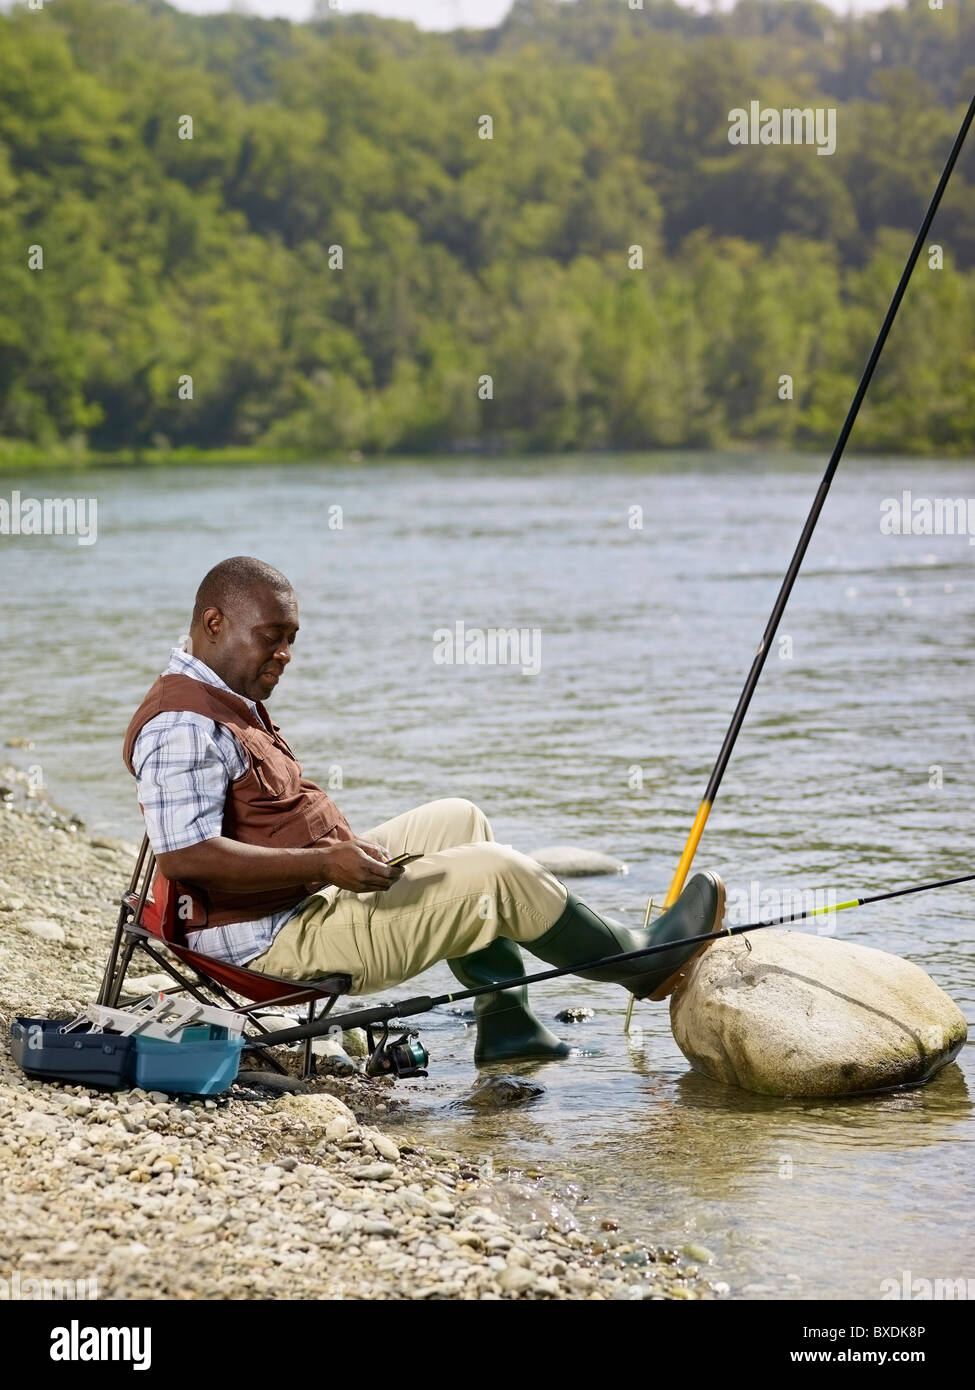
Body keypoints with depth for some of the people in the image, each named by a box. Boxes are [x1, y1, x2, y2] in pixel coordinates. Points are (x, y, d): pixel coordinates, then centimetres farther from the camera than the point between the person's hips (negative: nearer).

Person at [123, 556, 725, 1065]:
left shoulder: (230, 700, 14)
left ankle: (506, 1021, 12)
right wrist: (324, 863, -32)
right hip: (276, 943, -11)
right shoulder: (182, 725, -21)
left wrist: (342, 845, 8)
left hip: (312, 899, 11)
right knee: (496, 874, -10)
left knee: (457, 820, 16)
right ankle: (639, 960, 13)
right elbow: (184, 856, -32)